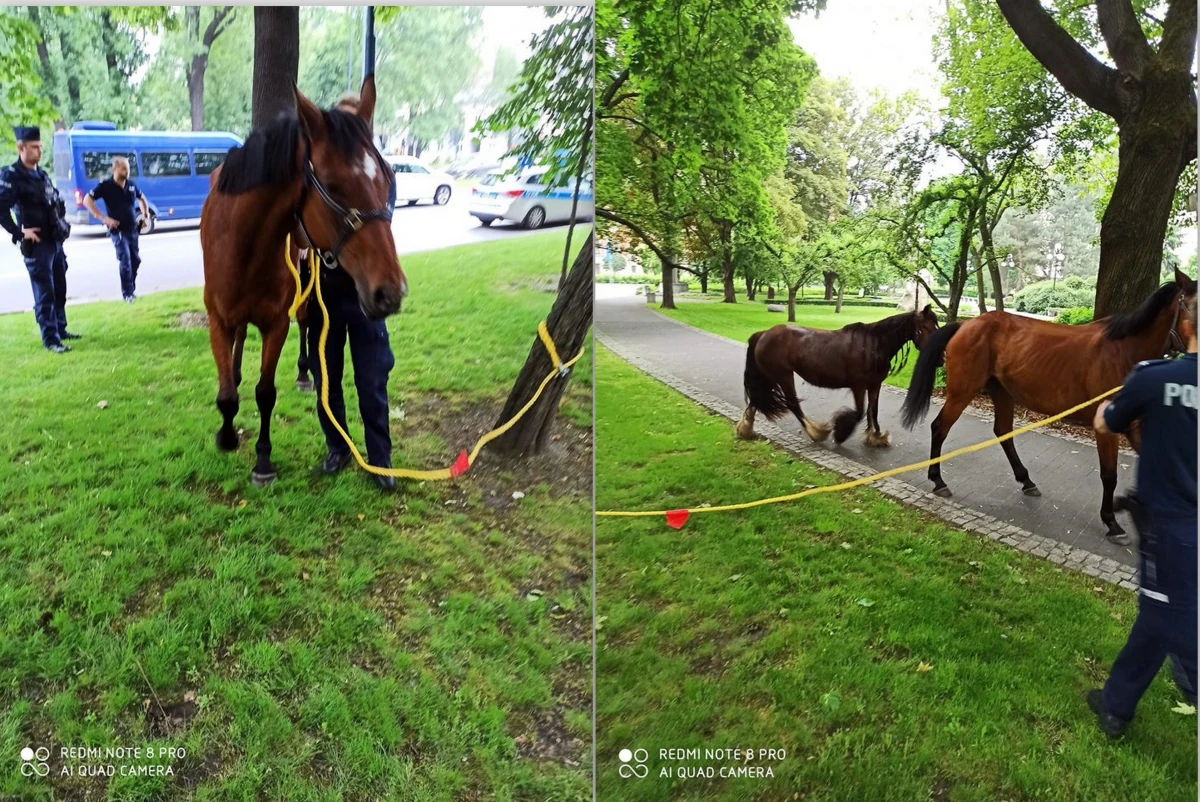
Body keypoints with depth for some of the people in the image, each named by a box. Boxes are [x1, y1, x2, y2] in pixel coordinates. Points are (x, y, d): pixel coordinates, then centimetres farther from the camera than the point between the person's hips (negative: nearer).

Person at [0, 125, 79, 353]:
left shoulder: (42, 174, 13)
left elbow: (57, 204, 25)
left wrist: (62, 225, 12)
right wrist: (19, 233, -17)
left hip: (55, 242, 8)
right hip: (37, 245, -8)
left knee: (59, 290, 15)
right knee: (44, 294, -5)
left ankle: (60, 330, 27)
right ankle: (50, 340, -2)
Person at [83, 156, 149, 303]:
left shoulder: (131, 185, 4)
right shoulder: (105, 186, -11)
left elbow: (141, 198, 24)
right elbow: (87, 200, -13)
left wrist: (145, 214, 11)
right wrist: (103, 218, -19)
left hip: (132, 229, 6)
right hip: (118, 230, -6)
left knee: (135, 260, 11)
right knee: (125, 261, -11)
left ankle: (131, 289, 27)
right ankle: (127, 294, -3)